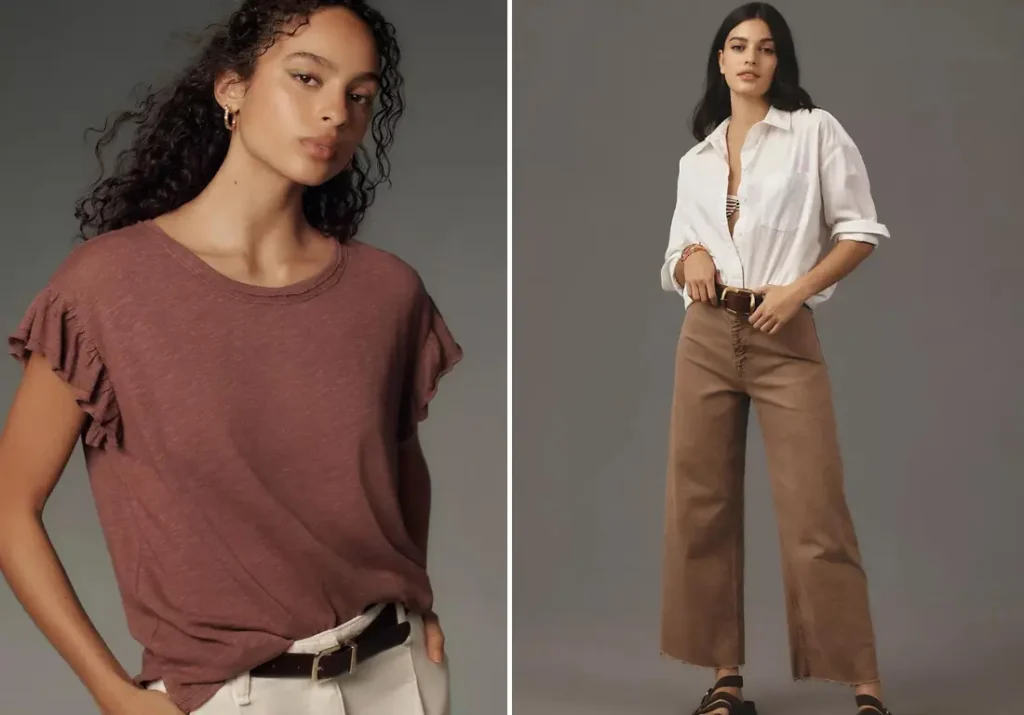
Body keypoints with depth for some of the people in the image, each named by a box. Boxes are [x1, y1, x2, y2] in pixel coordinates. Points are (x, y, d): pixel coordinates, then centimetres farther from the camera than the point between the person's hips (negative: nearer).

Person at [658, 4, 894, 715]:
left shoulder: (815, 131, 4)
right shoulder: (695, 160, 16)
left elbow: (860, 230, 1)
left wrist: (797, 288, -13)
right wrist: (690, 259, -4)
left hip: (785, 339, -4)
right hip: (706, 338, 5)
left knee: (814, 515, -8)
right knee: (701, 508, 3)